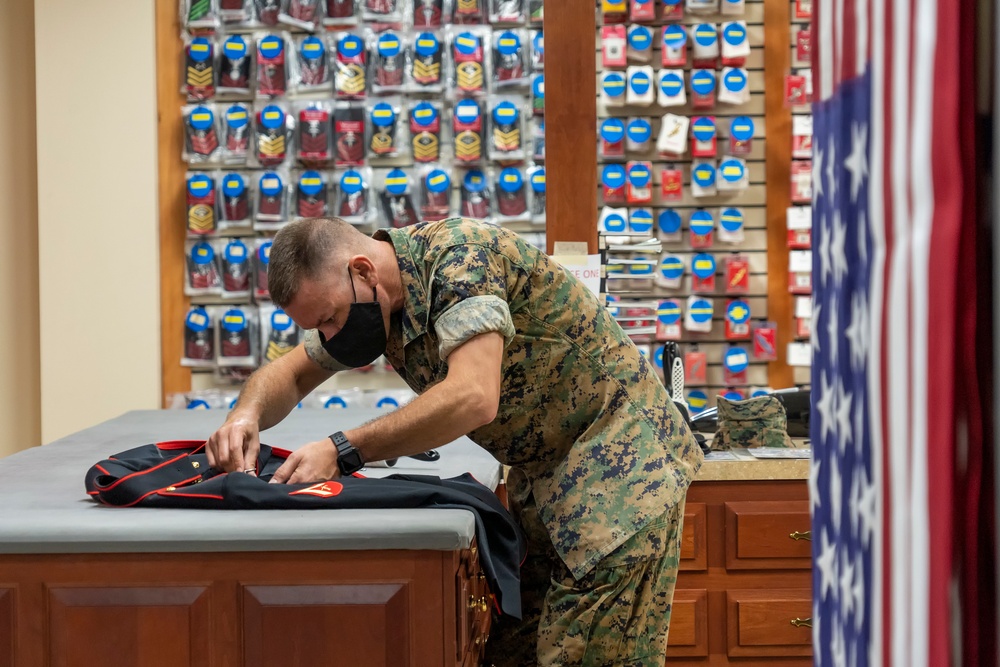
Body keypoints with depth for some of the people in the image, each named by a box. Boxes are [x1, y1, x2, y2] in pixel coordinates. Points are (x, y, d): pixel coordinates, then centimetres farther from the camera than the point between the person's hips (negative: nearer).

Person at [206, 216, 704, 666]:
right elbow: (289, 373, 13)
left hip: (619, 451, -8)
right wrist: (248, 413, -11)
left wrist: (343, 452, -31)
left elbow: (473, 397, -34)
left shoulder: (459, 256, -24)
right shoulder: (361, 298, 2)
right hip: (542, 473, 8)